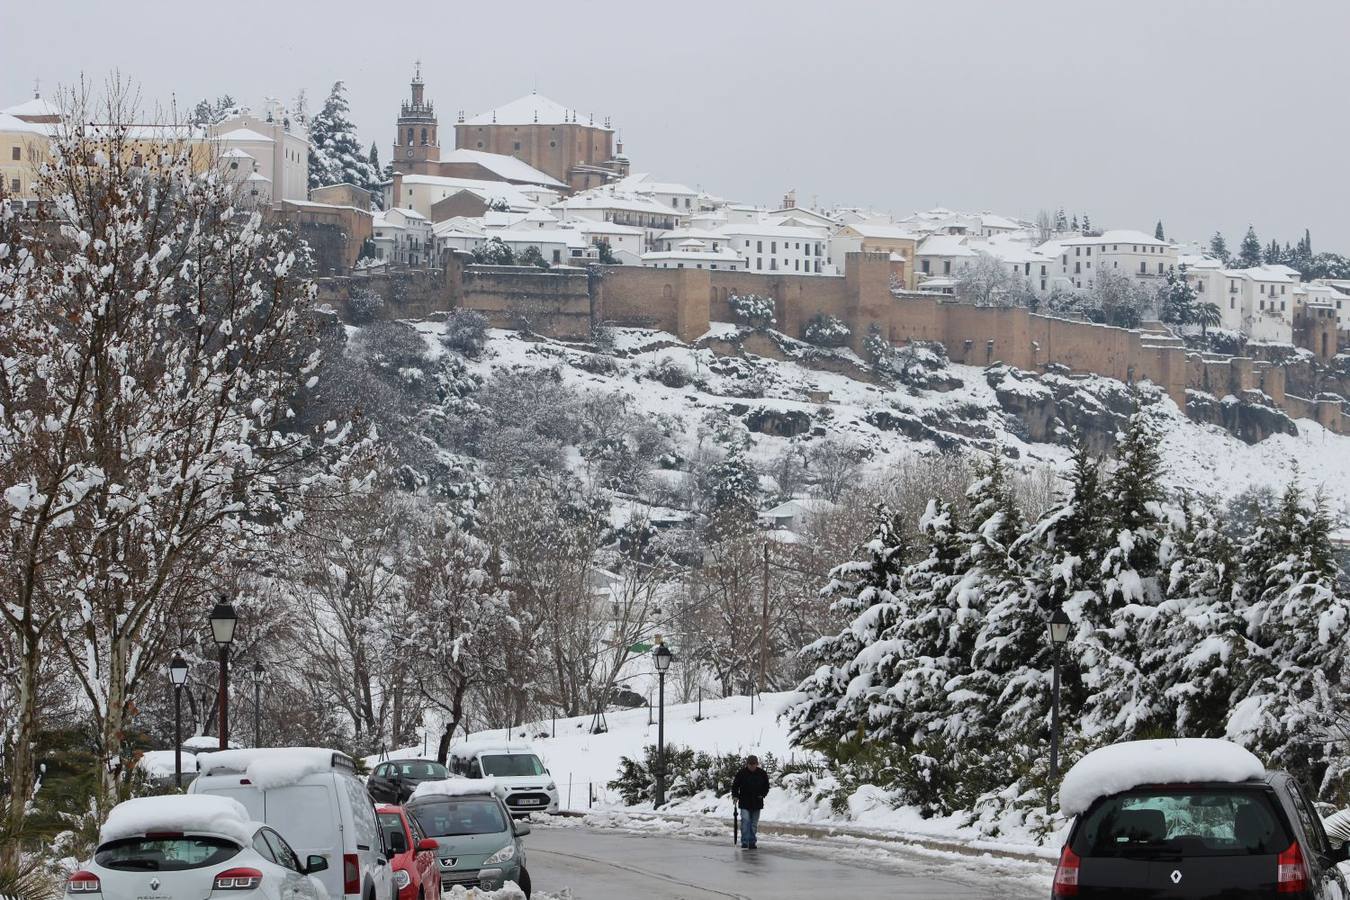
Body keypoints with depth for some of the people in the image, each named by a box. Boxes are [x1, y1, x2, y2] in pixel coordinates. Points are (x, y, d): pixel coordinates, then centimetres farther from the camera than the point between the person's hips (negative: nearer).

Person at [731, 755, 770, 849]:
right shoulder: (741, 773, -4)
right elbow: (735, 785, 3)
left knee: (754, 824, 8)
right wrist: (735, 796, -10)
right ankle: (744, 843, -12)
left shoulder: (762, 774, 2)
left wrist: (762, 795, -4)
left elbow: (766, 786, 12)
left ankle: (752, 843, 15)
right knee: (745, 821, -13)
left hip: (757, 803, 3)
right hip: (745, 802, -3)